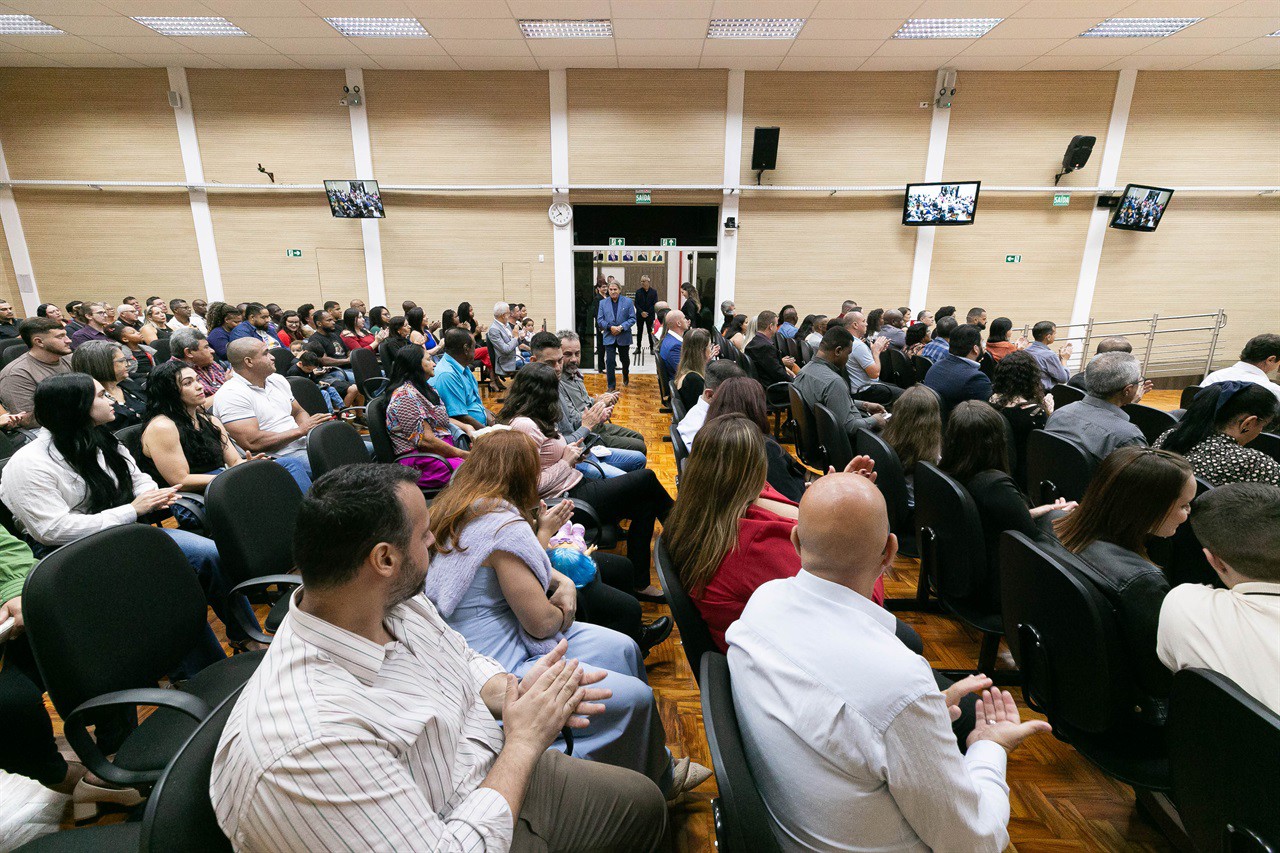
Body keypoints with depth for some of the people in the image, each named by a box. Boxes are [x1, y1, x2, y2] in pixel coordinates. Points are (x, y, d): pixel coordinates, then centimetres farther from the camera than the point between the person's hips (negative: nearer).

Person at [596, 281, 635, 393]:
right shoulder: (603, 303, 3)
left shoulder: (628, 302, -2)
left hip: (624, 337, 0)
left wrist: (622, 327, -19)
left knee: (624, 359, 17)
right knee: (610, 361, -4)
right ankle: (611, 386, 4)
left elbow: (632, 318, -5)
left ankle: (626, 375, 48)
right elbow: (599, 320, 0)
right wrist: (610, 327, -16)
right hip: (609, 337, 0)